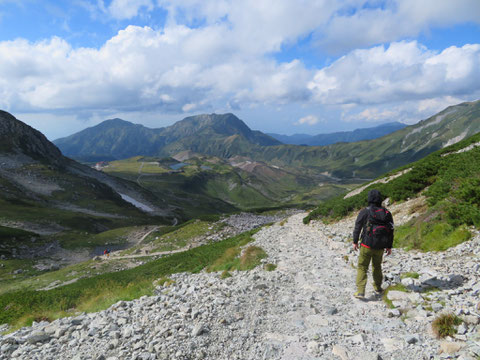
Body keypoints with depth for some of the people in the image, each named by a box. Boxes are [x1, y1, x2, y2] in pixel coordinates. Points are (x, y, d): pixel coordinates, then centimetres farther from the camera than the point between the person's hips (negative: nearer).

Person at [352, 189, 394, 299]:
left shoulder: (365, 212, -10)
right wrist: (389, 246, 14)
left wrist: (355, 242, 4)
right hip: (380, 247, 4)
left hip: (367, 245, -4)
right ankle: (378, 288, 35)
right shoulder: (386, 213, 2)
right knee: (377, 266, 23)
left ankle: (360, 291, -5)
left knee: (362, 267, 3)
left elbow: (357, 227, -7)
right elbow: (391, 231, 6)